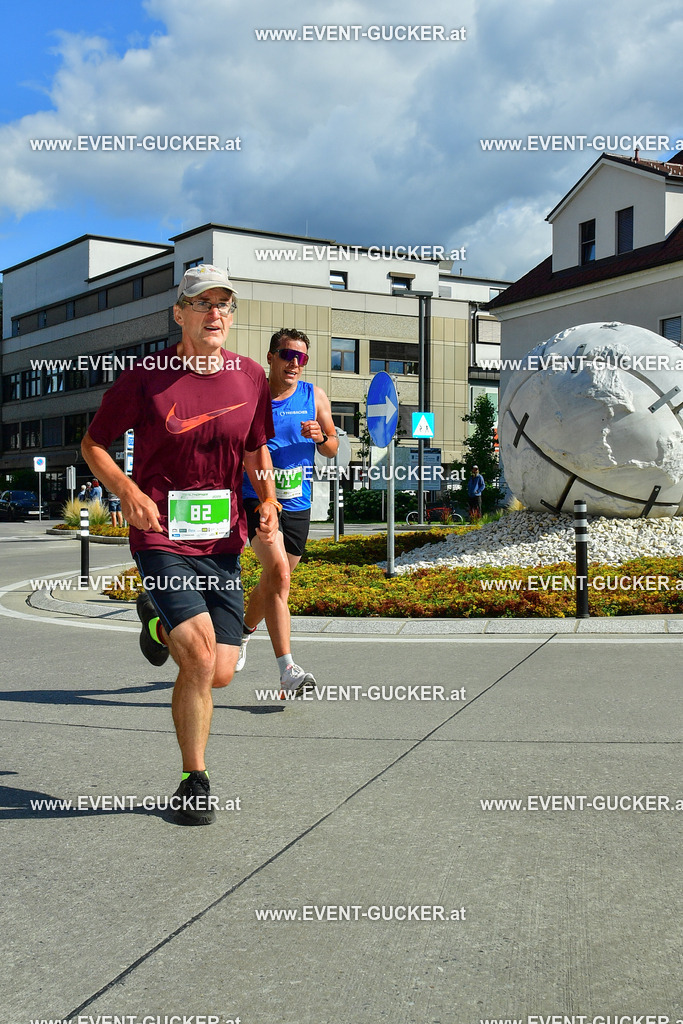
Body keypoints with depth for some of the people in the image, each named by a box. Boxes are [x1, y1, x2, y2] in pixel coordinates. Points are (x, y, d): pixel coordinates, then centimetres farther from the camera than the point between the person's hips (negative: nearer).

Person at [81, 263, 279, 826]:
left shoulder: (251, 378, 5)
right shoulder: (145, 377, -7)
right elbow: (94, 443, 3)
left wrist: (268, 500, 2)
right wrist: (129, 492, -15)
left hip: (224, 541, 4)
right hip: (161, 536, -4)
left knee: (221, 673, 3)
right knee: (200, 657, -18)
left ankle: (160, 620, 36)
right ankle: (194, 780, 4)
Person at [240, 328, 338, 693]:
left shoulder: (315, 397, 6)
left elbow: (333, 448, 11)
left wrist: (321, 437, -11)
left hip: (298, 503, 4)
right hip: (257, 499, -4)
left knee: (273, 581, 16)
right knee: (278, 571, -23)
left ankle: (243, 630, 46)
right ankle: (287, 669, -25)